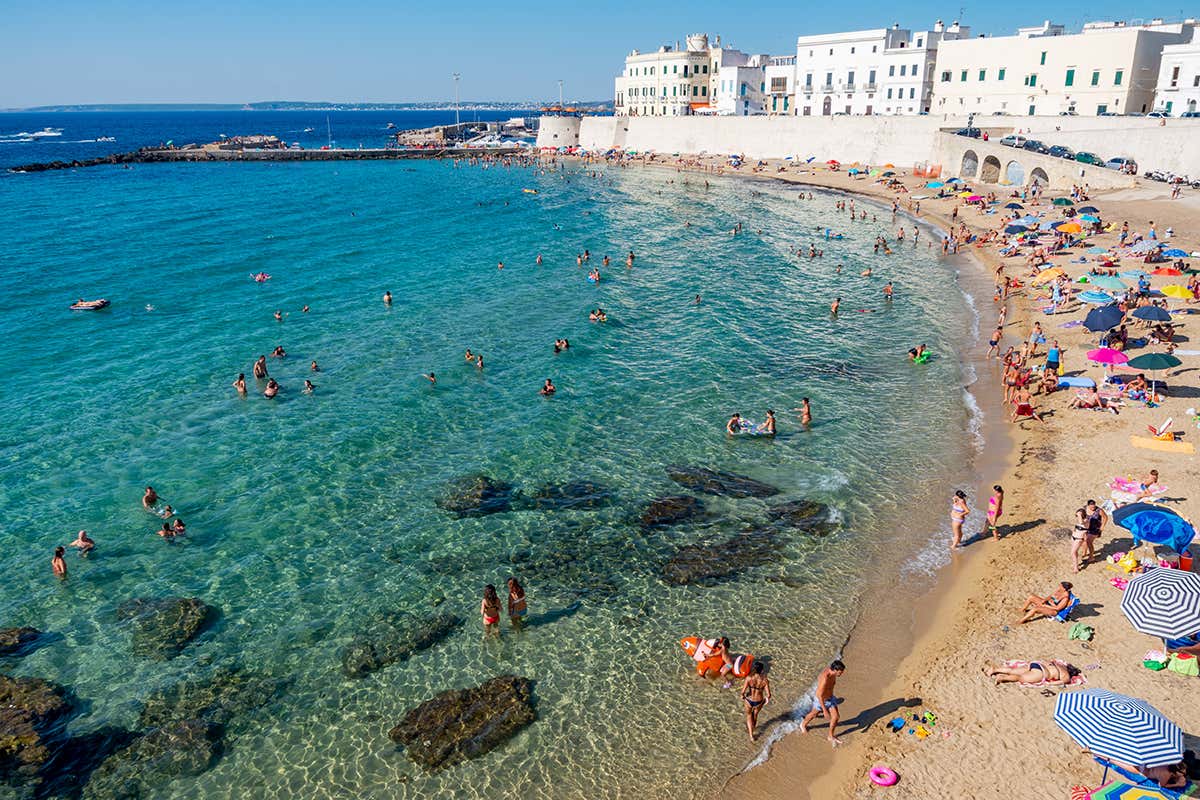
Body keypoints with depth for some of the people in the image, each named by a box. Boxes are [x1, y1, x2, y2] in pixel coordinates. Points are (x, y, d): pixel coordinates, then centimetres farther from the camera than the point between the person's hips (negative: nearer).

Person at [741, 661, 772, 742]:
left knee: (749, 715, 31)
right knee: (755, 715, 34)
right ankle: (750, 729, 59)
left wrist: (742, 696, -1)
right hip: (758, 702, 1)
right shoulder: (765, 680, -25)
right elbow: (768, 695, -21)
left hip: (748, 700, -1)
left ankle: (751, 735, 28)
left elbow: (743, 691, -24)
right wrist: (767, 698, 2)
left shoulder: (749, 678, -26)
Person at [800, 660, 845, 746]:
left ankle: (831, 737, 30)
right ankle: (803, 724, 52)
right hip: (821, 700, -6)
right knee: (814, 714, 22)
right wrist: (824, 710, -27)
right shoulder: (825, 679, -44)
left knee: (835, 717, 7)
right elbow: (819, 695, -34)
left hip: (830, 698, 6)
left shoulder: (831, 669, -18)